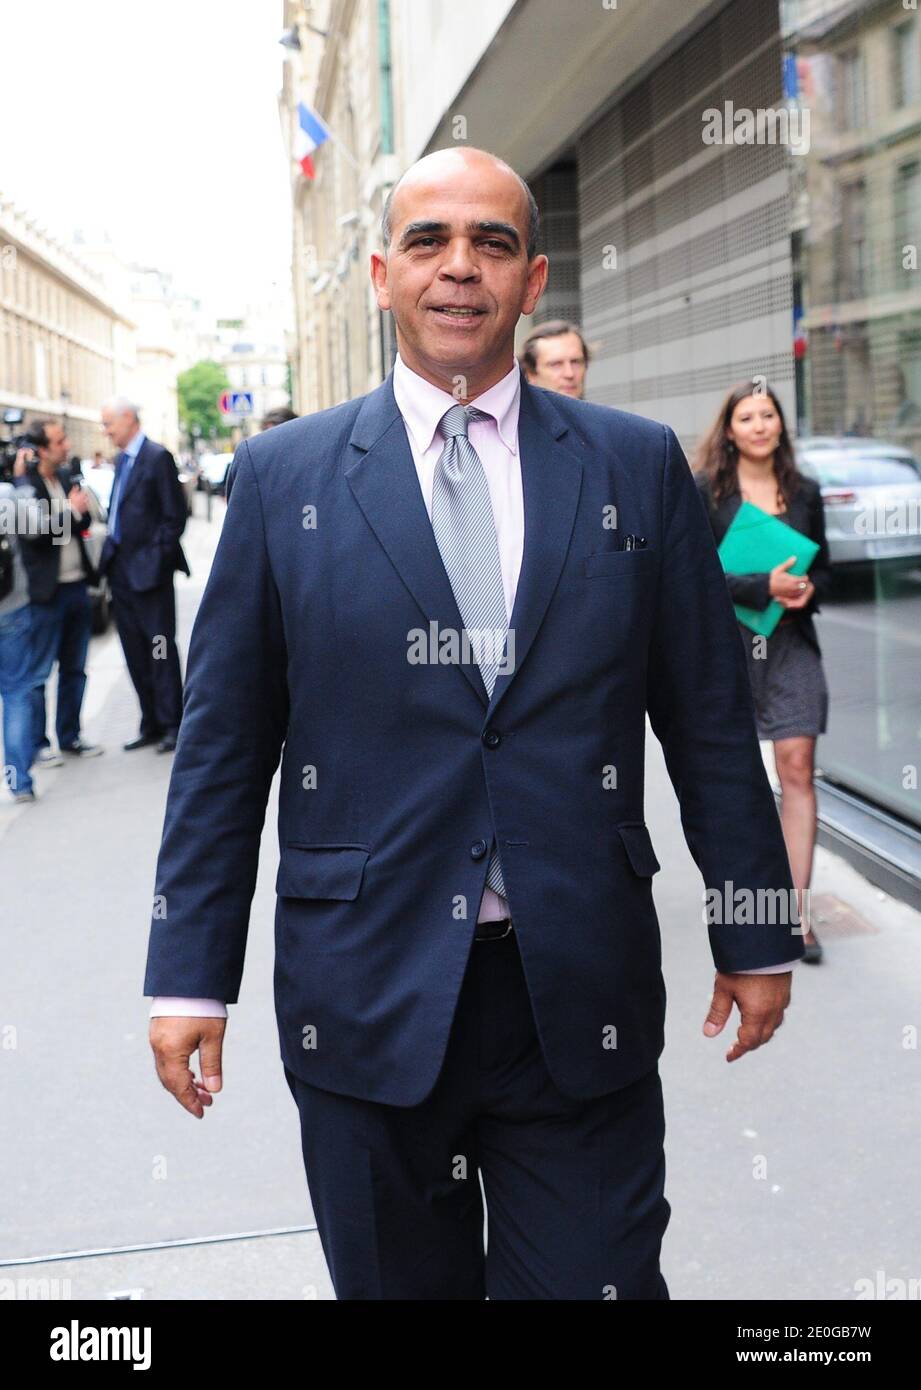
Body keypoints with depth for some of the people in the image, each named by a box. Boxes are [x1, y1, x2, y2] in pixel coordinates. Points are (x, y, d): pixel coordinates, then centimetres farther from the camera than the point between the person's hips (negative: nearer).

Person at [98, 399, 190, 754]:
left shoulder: (157, 457, -10)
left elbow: (175, 515, -12)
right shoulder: (121, 460, 14)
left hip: (148, 570, -8)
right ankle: (151, 725, 18)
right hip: (121, 571, 8)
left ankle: (171, 725, 5)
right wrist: (111, 555, 9)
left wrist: (158, 557, -14)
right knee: (135, 652, 11)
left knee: (160, 647, -2)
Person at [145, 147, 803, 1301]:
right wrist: (190, 972, 1)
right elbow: (223, 740, 3)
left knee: (598, 1277, 6)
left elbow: (709, 720, 7)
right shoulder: (284, 474, 3)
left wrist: (755, 935, 9)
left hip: (583, 997, 0)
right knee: (396, 1277, 14)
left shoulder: (639, 466, 4)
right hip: (368, 996, 0)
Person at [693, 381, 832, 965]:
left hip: (791, 644, 2)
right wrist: (764, 587, -19)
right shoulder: (704, 493, -1)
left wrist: (807, 590, -6)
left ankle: (797, 910, -4)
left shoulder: (805, 492, 9)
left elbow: (824, 567, 16)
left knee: (798, 768, -7)